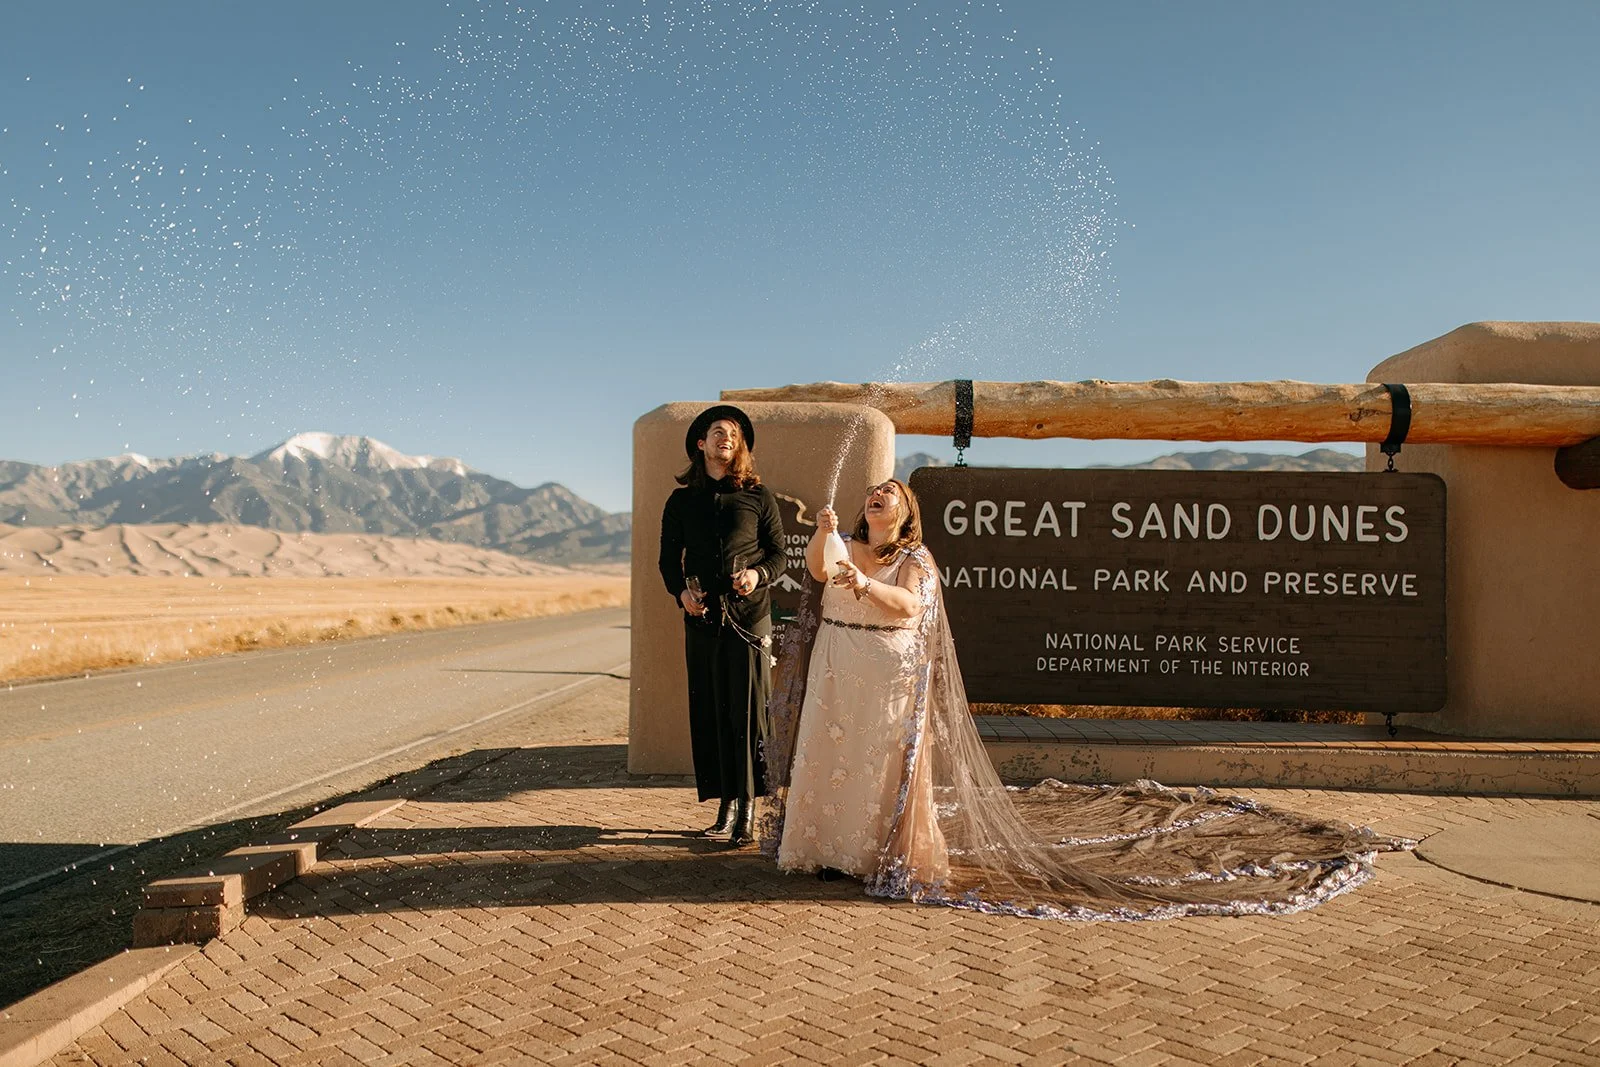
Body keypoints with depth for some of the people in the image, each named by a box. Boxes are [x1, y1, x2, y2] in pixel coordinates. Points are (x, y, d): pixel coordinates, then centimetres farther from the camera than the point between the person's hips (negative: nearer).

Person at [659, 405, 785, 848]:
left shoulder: (758, 496, 6)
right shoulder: (681, 501, 12)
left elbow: (779, 553, 9)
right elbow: (669, 558, 16)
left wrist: (758, 574, -12)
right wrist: (681, 590, -3)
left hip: (749, 616, -2)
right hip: (701, 618, 3)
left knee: (747, 712, -5)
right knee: (708, 714, 3)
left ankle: (747, 811, 1)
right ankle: (725, 805, 12)